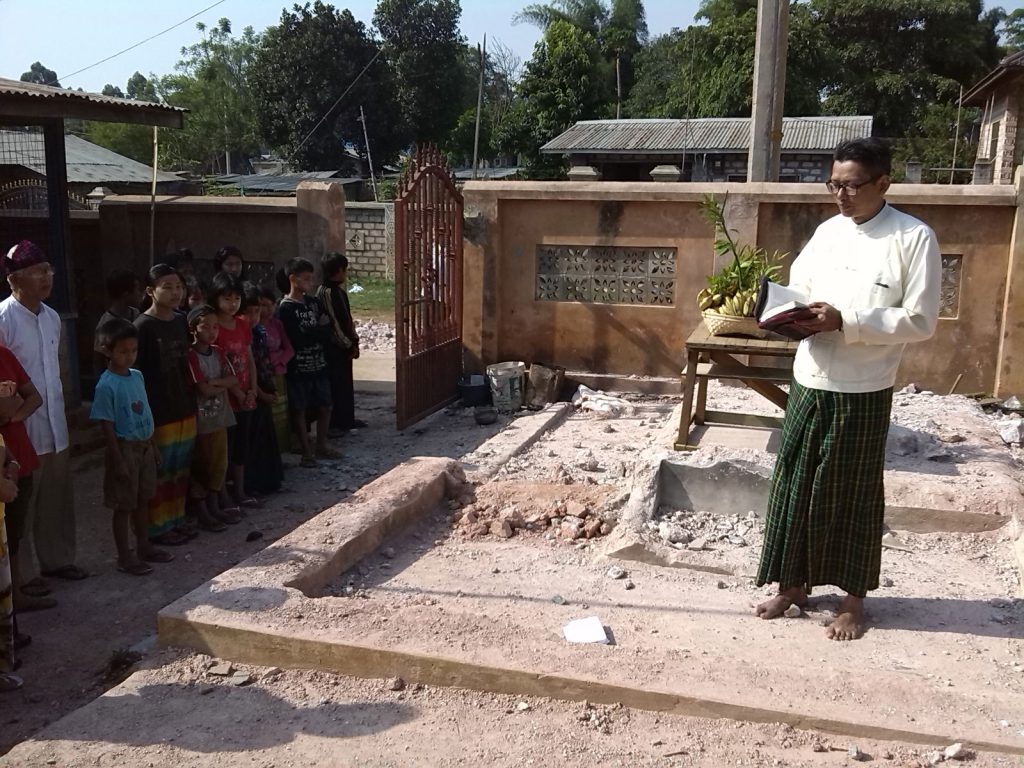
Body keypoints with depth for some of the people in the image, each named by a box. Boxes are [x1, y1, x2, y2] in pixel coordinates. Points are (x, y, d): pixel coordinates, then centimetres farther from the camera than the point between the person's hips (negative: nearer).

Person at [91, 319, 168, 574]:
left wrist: (153, 445, 15)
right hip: (125, 449, -7)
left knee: (142, 500, 18)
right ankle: (125, 557, 14)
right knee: (124, 505, 4)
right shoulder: (106, 386, -17)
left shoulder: (138, 376, 5)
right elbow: (107, 426, -16)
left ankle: (143, 546, 32)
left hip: (144, 447, 7)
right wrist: (118, 460, -17)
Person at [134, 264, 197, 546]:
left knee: (180, 469, 16)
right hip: (158, 414, -7)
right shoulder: (142, 327, -14)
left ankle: (177, 520, 28)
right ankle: (157, 528, 15)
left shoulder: (181, 322, 7)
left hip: (185, 409, 7)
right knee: (159, 473, 4)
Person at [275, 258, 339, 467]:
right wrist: (319, 330, -9)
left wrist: (310, 333, -16)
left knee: (324, 406, 12)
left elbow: (328, 334, 2)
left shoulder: (313, 303, 7)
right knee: (299, 410, 4)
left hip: (318, 364, 6)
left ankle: (322, 446, 27)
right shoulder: (285, 308, -12)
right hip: (298, 367, -6)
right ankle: (307, 452, 13)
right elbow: (297, 339, -20)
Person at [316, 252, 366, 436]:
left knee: (346, 384, 15)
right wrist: (349, 345, -15)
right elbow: (332, 323, -19)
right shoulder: (325, 292, -17)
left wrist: (354, 341, 8)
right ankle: (332, 424, 4)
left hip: (344, 346, 9)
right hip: (334, 347, -9)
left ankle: (347, 419, 26)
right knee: (335, 385, -3)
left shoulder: (339, 290, 11)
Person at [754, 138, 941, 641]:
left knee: (853, 495, 7)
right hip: (809, 381, 5)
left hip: (863, 391, -5)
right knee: (794, 485, 10)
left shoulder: (914, 238, -10)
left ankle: (853, 600, 24)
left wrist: (844, 321, -21)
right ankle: (793, 583, 27)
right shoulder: (827, 231, 7)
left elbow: (920, 321, -13)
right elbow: (797, 290, 14)